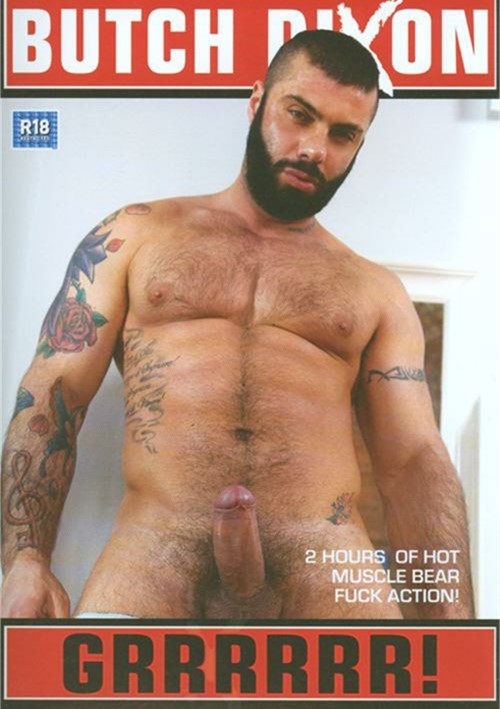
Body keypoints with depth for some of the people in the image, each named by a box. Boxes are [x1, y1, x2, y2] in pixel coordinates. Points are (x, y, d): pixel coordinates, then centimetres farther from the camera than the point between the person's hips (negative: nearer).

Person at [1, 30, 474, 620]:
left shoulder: (377, 293, 16)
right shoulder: (136, 235, 14)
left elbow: (414, 460, 10)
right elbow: (53, 393, 7)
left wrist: (452, 611, -7)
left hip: (325, 553, 1)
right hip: (153, 545, 0)